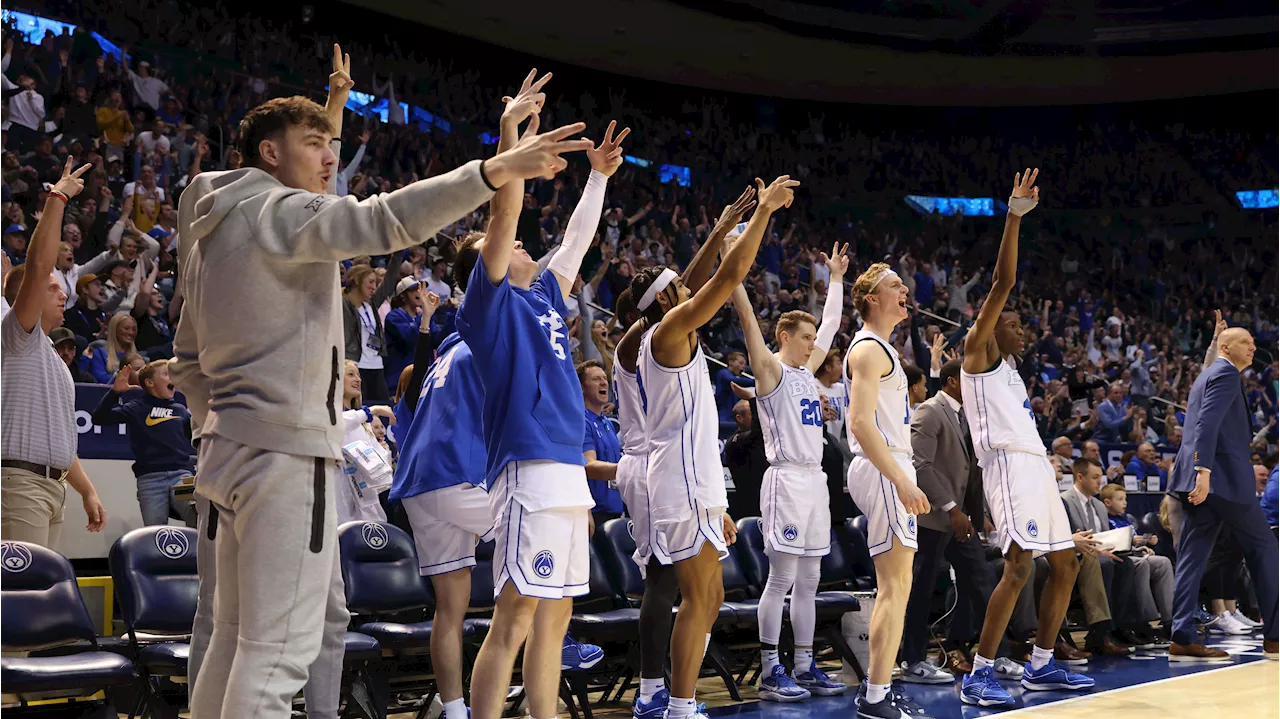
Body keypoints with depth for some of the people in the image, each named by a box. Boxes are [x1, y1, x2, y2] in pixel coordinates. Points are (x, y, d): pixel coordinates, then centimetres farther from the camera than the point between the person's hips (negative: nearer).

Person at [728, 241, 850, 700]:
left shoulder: (807, 369, 17)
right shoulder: (770, 370, -5)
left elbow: (831, 323, 29)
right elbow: (747, 319, -16)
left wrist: (836, 276, 32)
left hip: (815, 480, 8)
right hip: (787, 478, -8)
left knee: (808, 580, 9)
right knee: (782, 579, -6)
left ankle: (804, 666, 15)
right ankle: (770, 671, -2)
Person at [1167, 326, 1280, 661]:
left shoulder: (1208, 375, 25)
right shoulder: (1226, 374, -7)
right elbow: (1208, 423, -20)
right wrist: (1204, 470, -28)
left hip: (1201, 480, 10)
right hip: (1224, 477, -10)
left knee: (1193, 557, 3)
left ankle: (1183, 639, -2)